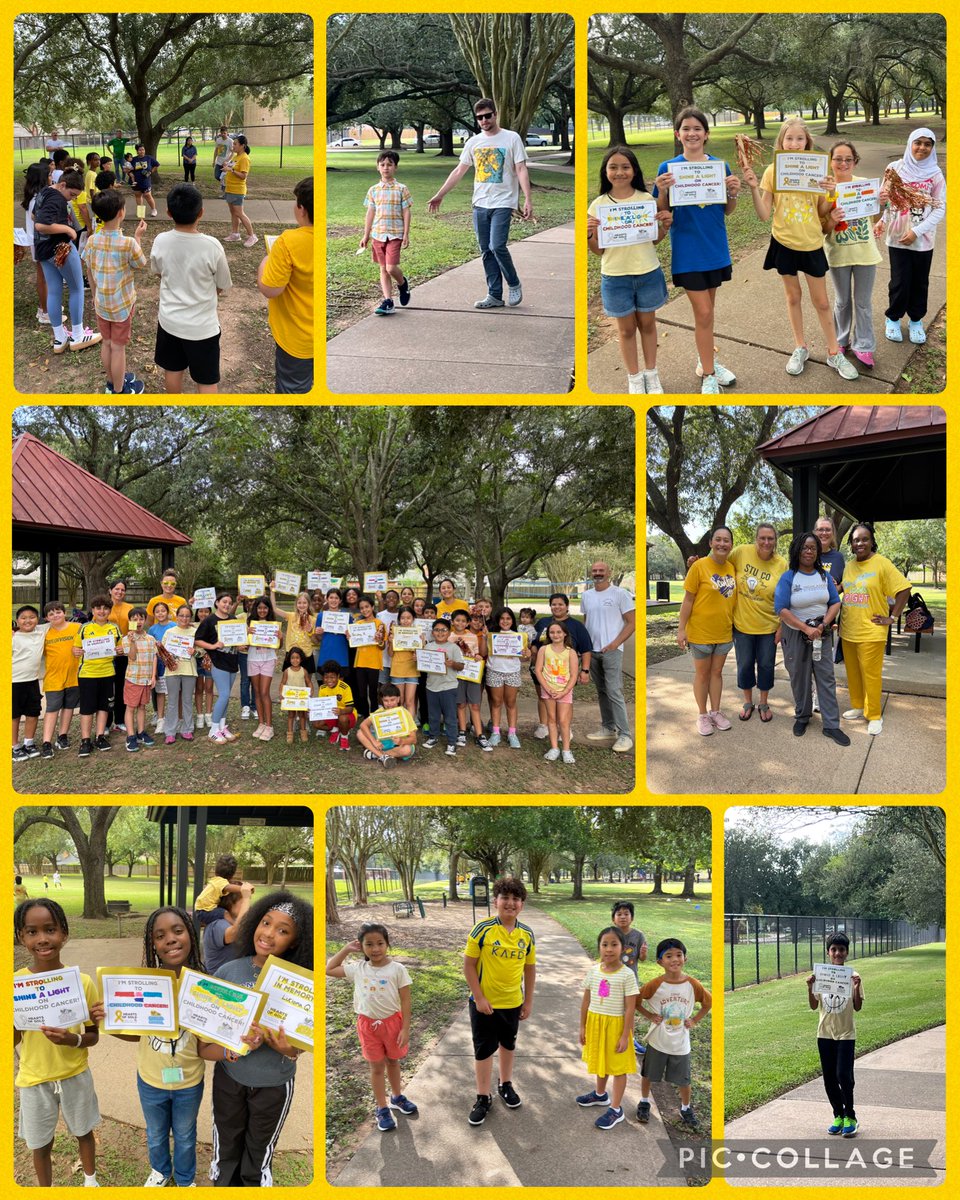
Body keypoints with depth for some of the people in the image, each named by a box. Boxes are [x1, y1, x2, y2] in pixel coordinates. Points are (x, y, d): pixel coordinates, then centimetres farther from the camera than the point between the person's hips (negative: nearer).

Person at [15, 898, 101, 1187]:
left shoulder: (82, 982, -16)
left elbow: (93, 1035, -6)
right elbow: (12, 1041, -10)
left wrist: (73, 1040, -27)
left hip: (75, 1075, 0)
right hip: (35, 1080, 0)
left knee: (83, 1131, 22)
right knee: (40, 1144, 16)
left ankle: (90, 1180, 48)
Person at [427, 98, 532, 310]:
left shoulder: (512, 138, -2)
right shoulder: (473, 142, 10)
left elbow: (521, 170, -5)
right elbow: (459, 171, 15)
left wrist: (528, 200, -14)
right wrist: (439, 195, 13)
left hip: (503, 203, -5)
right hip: (480, 204, 5)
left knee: (497, 246, -17)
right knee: (486, 251, 5)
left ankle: (514, 285, 5)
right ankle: (495, 295, 11)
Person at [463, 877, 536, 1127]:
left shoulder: (527, 934, -5)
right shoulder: (483, 929, -17)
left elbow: (530, 968, 5)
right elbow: (468, 964, -13)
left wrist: (529, 1001, 5)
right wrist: (479, 998, -15)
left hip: (513, 1002, 4)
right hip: (484, 1002, -4)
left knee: (508, 1044, 21)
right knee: (484, 1049, 6)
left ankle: (506, 1085, 41)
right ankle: (483, 1098, 20)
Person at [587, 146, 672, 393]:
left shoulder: (647, 199, -2)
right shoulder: (598, 205, -4)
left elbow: (654, 239, 8)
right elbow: (598, 250, -1)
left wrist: (665, 226, -12)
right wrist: (588, 235, -20)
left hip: (648, 273, 1)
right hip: (616, 277, -1)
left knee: (648, 324, 15)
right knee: (626, 328, 12)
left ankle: (651, 373, 31)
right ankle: (634, 377, 26)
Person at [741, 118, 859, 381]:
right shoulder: (773, 171, -6)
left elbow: (822, 212, 2)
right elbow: (764, 214, -8)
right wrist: (754, 188, -21)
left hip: (812, 243, 0)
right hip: (784, 243, 0)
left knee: (822, 301, 7)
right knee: (793, 296, 13)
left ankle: (834, 353, 19)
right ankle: (800, 348, 29)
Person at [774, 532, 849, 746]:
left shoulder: (824, 576, 4)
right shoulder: (788, 577, -9)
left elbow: (835, 603, 3)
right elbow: (781, 609, -16)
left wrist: (823, 625, -13)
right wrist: (806, 628, -20)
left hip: (821, 634, 3)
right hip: (795, 634, -3)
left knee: (826, 678, 0)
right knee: (799, 678, 7)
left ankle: (831, 725, 3)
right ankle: (802, 717, 25)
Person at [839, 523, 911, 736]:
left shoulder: (881, 563, -10)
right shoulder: (848, 567, 8)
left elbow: (904, 589, -11)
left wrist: (892, 618, -11)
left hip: (870, 631, -6)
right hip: (848, 631, 6)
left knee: (871, 675, -2)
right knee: (852, 672, 14)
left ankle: (874, 715, 9)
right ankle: (858, 707, 29)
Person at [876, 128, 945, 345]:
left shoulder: (935, 174, -4)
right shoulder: (895, 168, -3)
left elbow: (940, 207, -4)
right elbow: (885, 198, 2)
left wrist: (917, 231, -13)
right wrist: (881, 220, -15)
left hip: (923, 239, 1)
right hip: (897, 237, -1)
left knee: (920, 283, 9)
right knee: (900, 282, 0)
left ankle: (916, 321, 28)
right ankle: (893, 319, 22)